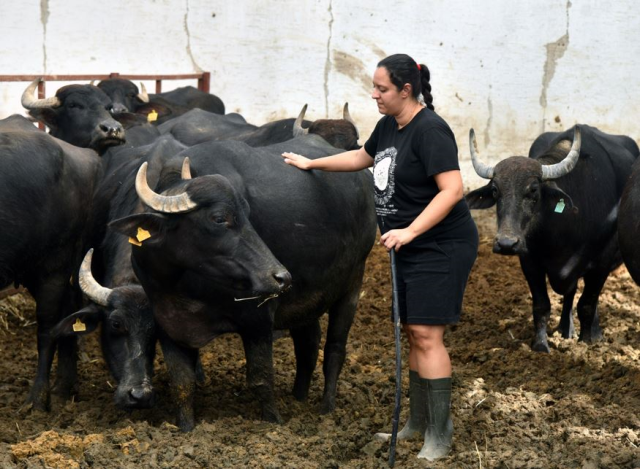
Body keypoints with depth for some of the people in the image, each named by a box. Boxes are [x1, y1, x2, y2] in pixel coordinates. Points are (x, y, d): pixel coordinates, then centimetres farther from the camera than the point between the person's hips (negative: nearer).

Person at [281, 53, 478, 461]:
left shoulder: (429, 130, -18)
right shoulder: (389, 126, 10)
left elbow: (453, 189, -24)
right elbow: (364, 157, 31)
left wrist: (410, 231, -28)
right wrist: (312, 164, 33)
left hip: (442, 246, -9)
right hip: (410, 248, 9)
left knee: (426, 333, -12)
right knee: (414, 333, 12)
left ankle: (440, 434, -8)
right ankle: (418, 423, 22)